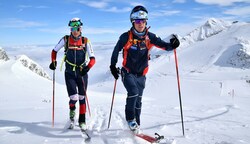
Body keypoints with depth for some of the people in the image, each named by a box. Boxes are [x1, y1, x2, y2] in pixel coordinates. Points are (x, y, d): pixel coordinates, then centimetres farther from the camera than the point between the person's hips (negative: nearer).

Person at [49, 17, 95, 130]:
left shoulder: (85, 41, -3)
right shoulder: (65, 40, -2)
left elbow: (92, 59, -8)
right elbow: (54, 51, 11)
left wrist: (87, 68, -25)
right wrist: (53, 62, -5)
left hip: (82, 73, 1)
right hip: (69, 73, 0)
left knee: (82, 98, 7)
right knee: (73, 98, -11)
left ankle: (82, 121, 23)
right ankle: (72, 108, 26)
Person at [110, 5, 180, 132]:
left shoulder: (149, 37, -5)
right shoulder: (126, 37, -11)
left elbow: (164, 45, -11)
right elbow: (116, 50, 2)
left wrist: (172, 45, -32)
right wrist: (113, 66, 2)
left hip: (141, 75, 3)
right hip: (128, 73, -3)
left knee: (138, 99, 9)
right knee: (133, 92, -24)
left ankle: (135, 125, 25)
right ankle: (130, 118, -2)